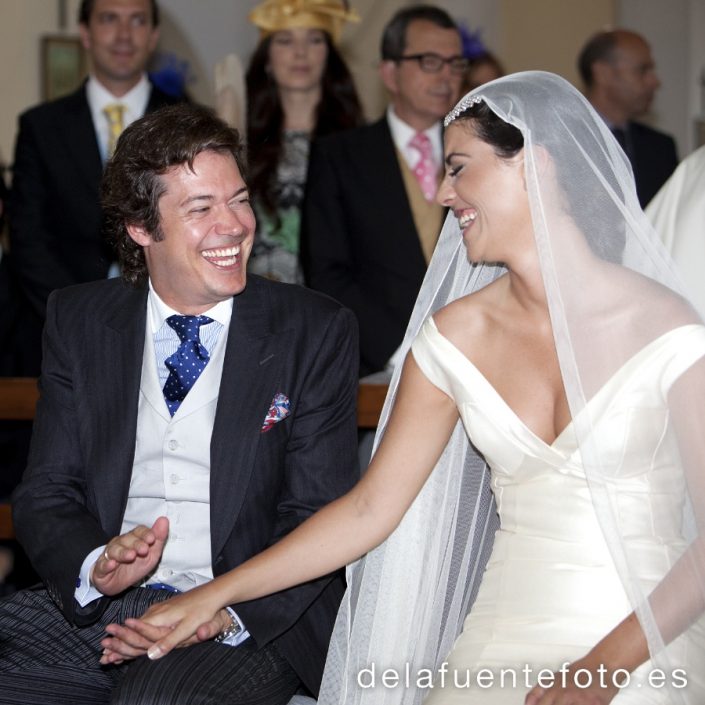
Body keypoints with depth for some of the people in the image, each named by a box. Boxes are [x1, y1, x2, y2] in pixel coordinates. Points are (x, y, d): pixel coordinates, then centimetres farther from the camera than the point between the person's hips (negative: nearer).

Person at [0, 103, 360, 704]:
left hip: (248, 625, -3)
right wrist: (95, 565, -17)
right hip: (93, 608, 3)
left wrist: (225, 611, -20)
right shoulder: (78, 321, 9)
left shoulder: (316, 332, 2)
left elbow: (319, 517, -3)